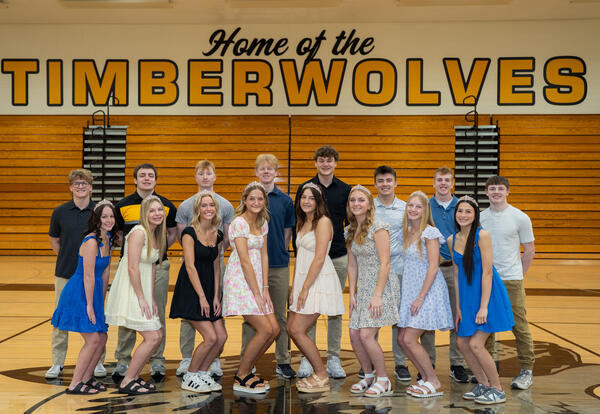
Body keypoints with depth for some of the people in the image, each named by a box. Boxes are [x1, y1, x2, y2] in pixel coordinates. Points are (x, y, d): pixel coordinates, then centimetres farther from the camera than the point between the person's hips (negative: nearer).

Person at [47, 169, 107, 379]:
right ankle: (57, 363, 16)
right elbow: (54, 241, 13)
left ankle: (98, 362, 17)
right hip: (65, 274, 1)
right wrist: (69, 258, 8)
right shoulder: (60, 212, 2)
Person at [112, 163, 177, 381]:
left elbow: (174, 233, 15)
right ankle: (123, 360, 14)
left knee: (157, 315, 4)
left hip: (157, 266, 0)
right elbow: (117, 234, 14)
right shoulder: (123, 206, 5)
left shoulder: (167, 205, 5)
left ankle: (157, 361, 14)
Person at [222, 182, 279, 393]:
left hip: (256, 279, 8)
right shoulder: (239, 223, -12)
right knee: (265, 330, -12)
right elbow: (245, 260, -16)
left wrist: (265, 289, 0)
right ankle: (241, 378, 3)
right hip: (240, 280, -8)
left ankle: (246, 371, 17)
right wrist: (257, 293, -17)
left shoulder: (262, 223, 12)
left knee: (274, 329, 1)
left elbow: (263, 256, 9)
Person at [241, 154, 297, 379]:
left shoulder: (285, 200, 3)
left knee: (280, 315, 7)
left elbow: (287, 233, 8)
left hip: (278, 266, 0)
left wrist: (278, 254, 2)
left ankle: (283, 362, 17)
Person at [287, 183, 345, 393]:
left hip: (319, 281, -9)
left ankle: (322, 377, 2)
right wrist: (294, 287, 11)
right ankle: (319, 372, 16)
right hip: (303, 282, 9)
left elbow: (319, 259, -17)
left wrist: (305, 288, -17)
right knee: (291, 328, 5)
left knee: (297, 330, -11)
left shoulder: (323, 222, -11)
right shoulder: (303, 223, 16)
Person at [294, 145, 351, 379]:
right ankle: (306, 359, 10)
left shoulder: (345, 190, 6)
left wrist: (351, 252, 5)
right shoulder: (305, 189, 2)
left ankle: (333, 359, 15)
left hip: (338, 257, 1)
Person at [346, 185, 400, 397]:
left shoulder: (378, 227, -12)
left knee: (366, 334, -13)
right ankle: (368, 376, 22)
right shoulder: (350, 230, 11)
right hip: (363, 287, 7)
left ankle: (383, 380, 4)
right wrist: (352, 294, 9)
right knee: (354, 334, 1)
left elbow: (384, 263, -15)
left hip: (382, 285, -7)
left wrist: (377, 295, -19)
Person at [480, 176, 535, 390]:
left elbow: (529, 251, 3)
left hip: (511, 280, -3)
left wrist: (517, 275, 2)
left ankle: (527, 370, 7)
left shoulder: (520, 218, -2)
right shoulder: (480, 218, 7)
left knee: (519, 325, -3)